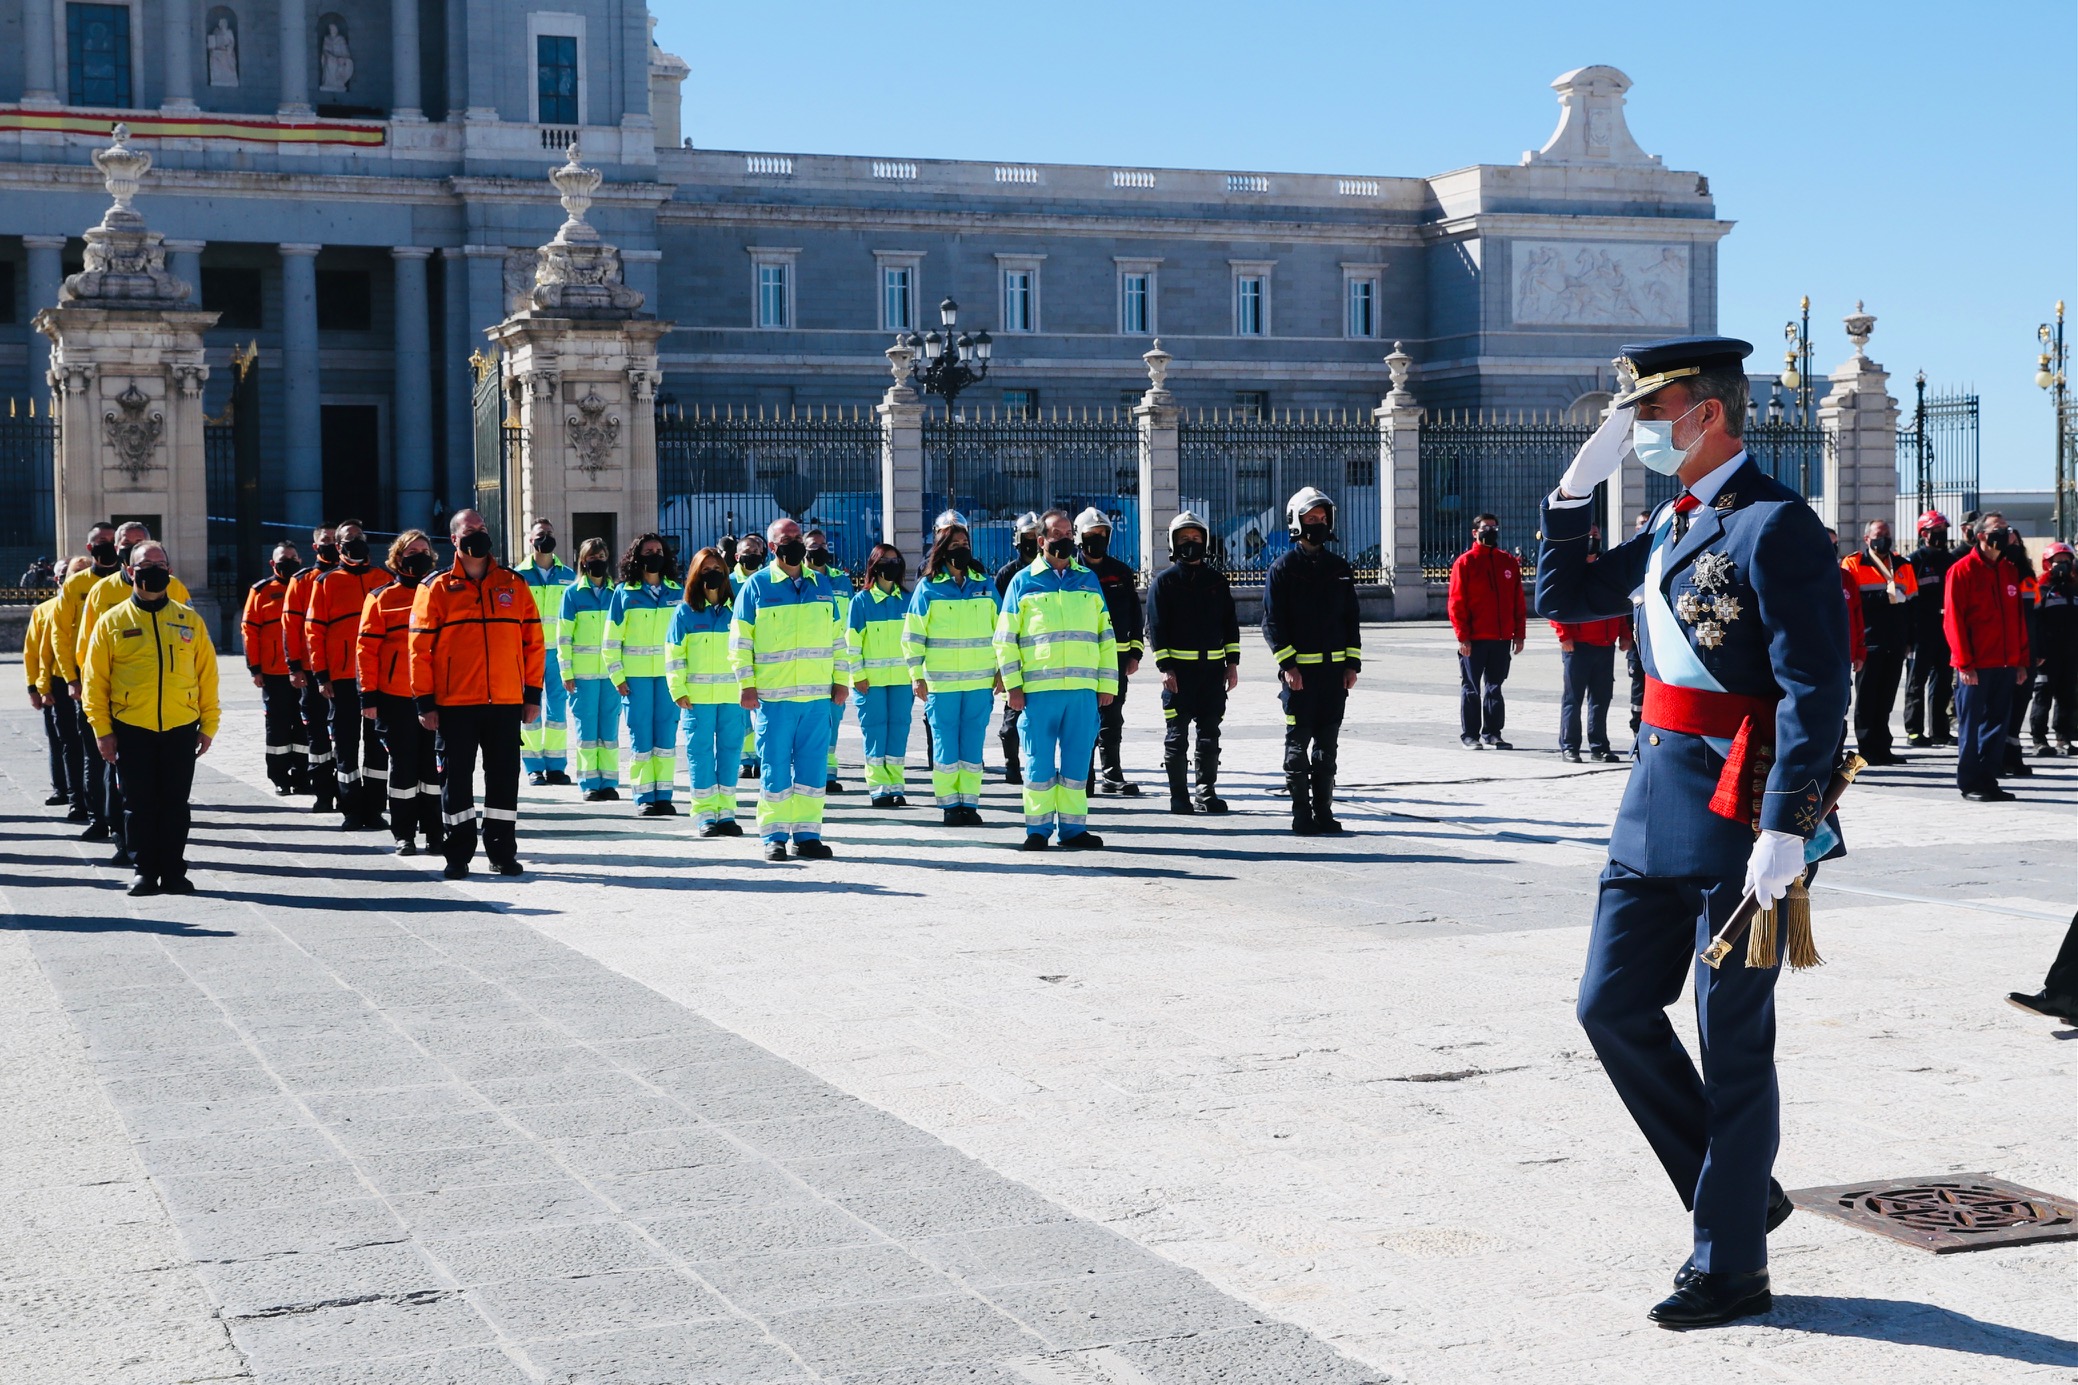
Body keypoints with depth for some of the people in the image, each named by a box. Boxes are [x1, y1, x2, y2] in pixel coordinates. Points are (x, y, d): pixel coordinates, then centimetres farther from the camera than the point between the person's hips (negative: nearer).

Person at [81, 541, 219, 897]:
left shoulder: (189, 620, 7)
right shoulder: (112, 622, 2)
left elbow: (207, 674, 9)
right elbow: (95, 679, 2)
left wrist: (208, 724, 4)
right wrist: (102, 730, -3)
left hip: (180, 729, 1)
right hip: (131, 729, -1)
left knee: (175, 803, 5)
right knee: (139, 803, 4)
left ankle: (173, 872, 13)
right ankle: (144, 871, 14)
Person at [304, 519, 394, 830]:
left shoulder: (384, 577, 10)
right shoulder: (326, 582, 6)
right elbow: (314, 630, 3)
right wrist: (321, 675, -4)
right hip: (342, 677, -1)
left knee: (377, 741, 3)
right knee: (346, 742, 3)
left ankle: (374, 808, 8)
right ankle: (351, 809, 9)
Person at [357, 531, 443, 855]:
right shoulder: (382, 598, 3)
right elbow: (367, 648, 1)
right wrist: (369, 694, -5)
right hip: (396, 697, -2)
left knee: (433, 766, 5)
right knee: (403, 765, 3)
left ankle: (434, 832, 13)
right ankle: (403, 834, 11)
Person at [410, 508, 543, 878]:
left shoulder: (513, 584, 9)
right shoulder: (436, 588, 1)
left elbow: (532, 640, 10)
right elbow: (420, 647, -1)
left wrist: (533, 693, 6)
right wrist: (424, 701, -5)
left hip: (506, 702, 2)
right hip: (454, 704, -2)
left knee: (504, 777, 6)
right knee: (456, 776, 3)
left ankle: (503, 851, 16)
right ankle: (458, 855, 12)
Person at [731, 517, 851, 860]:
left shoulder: (821, 585, 13)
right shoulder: (756, 587, 1)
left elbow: (837, 636, 17)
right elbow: (739, 639, 0)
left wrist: (841, 678, 11)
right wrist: (746, 684, -6)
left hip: (817, 694, 3)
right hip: (772, 695, -3)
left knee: (813, 765, 4)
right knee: (775, 767, 0)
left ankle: (807, 835, 10)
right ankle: (774, 836, 7)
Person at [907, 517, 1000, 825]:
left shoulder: (985, 585, 9)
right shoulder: (928, 587, 1)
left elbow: (1000, 631, 14)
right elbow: (912, 635, 2)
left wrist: (1002, 671, 10)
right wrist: (916, 676, -3)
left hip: (980, 681, 2)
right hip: (941, 681, -2)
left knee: (973, 743, 3)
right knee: (945, 743, -1)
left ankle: (969, 802, 10)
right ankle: (949, 804, 7)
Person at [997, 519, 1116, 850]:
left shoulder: (1089, 580, 14)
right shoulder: (1023, 582, 6)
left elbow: (1105, 635, 16)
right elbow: (1005, 637, 4)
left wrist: (1108, 683, 10)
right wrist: (1012, 684, -5)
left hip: (1083, 687, 3)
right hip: (1037, 688, -2)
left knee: (1077, 761, 5)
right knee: (1039, 762, 0)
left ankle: (1073, 828, 13)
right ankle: (1038, 828, 9)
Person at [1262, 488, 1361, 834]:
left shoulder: (1339, 568, 13)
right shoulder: (1283, 568, -2)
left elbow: (1352, 620, 15)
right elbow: (1272, 622, -6)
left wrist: (1352, 664, 6)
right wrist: (1288, 665, -13)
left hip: (1335, 669, 5)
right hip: (1299, 671, -4)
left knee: (1327, 741, 7)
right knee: (1298, 741, -1)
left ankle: (1324, 810, 13)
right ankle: (1301, 814, 3)